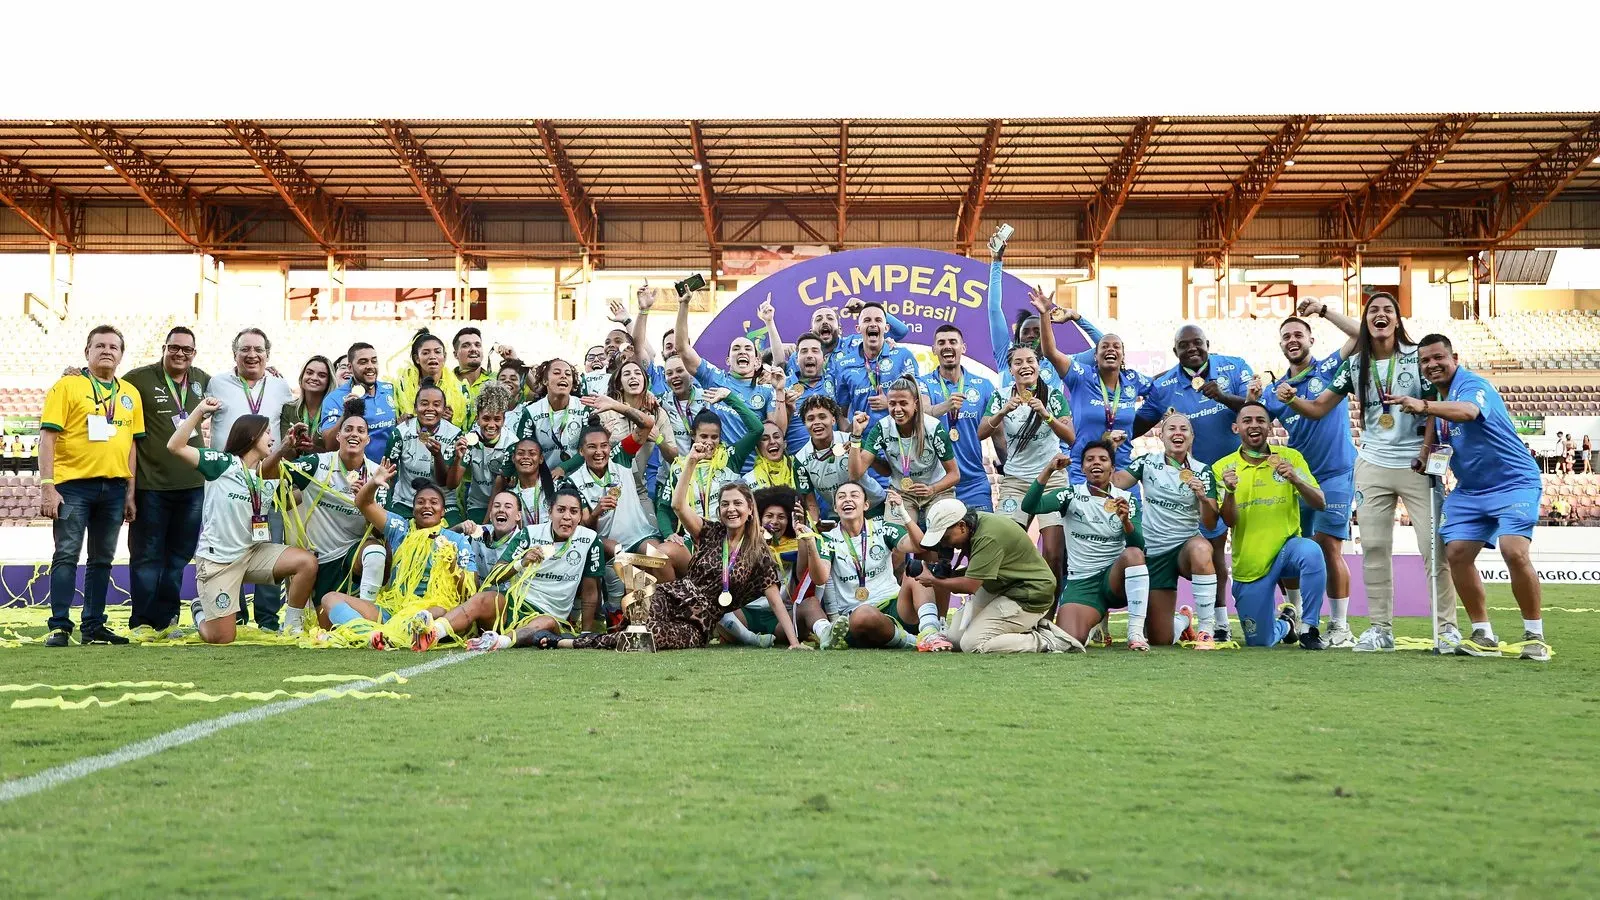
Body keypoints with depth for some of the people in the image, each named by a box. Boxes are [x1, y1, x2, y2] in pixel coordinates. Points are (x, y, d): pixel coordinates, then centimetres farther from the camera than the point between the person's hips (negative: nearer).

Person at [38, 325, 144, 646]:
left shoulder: (130, 393, 12)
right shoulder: (67, 386, -1)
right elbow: (48, 436, -6)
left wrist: (131, 493, 11)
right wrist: (47, 486, -13)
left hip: (114, 487, 4)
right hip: (73, 486, -4)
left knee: (102, 560, 10)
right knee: (66, 556, -3)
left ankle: (93, 626, 17)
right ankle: (60, 627, 1)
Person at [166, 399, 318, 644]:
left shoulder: (274, 473, 8)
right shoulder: (223, 463, -7)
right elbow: (175, 447, -15)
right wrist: (199, 411, -20)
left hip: (254, 552, 5)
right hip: (218, 558, -5)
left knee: (307, 562, -20)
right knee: (221, 638, -6)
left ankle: (292, 627, -1)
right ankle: (201, 610, 31)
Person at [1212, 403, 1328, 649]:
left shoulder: (1290, 457, -2)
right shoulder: (1223, 467, -3)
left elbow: (1319, 503, -9)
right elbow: (1229, 522, -11)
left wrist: (1296, 480, -27)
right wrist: (1229, 491, -30)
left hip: (1287, 546, -1)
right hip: (1248, 565, 1)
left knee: (1311, 552, -37)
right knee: (1258, 642, 4)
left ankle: (1308, 628, -17)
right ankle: (1286, 624, 41)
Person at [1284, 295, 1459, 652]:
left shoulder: (1417, 356, -3)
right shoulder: (1354, 365, 3)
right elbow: (1317, 408, 5)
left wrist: (1429, 453, -9)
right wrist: (1291, 399, -14)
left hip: (1417, 465, -2)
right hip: (1373, 465, 2)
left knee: (1434, 547, -4)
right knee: (1373, 548, 3)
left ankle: (1446, 626, 7)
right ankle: (1381, 628, 11)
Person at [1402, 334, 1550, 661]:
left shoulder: (1473, 385, -20)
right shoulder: (1434, 393, 5)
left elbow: (1468, 411, -44)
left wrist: (1425, 407, -63)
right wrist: (1427, 447, 2)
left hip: (1513, 484, -8)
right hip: (1469, 490, 8)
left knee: (1514, 550, -23)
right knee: (1456, 552, -6)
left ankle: (1535, 636, -8)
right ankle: (1483, 635, 6)